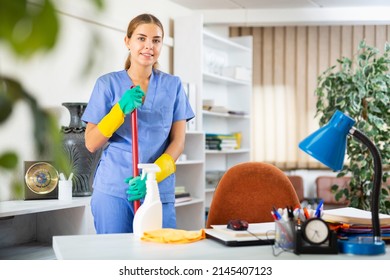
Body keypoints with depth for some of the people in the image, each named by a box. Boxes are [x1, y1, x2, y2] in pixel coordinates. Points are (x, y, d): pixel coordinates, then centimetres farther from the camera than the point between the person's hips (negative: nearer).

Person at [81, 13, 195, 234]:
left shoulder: (173, 85, 8)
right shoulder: (108, 83, 3)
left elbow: (178, 142, 3)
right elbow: (91, 144, 0)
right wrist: (121, 109, -15)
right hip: (113, 190, -1)